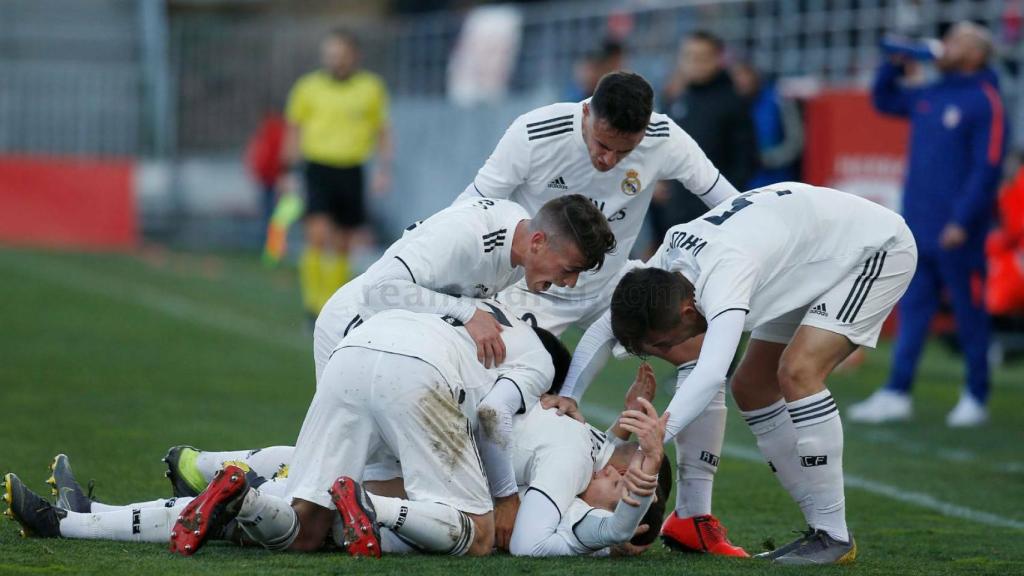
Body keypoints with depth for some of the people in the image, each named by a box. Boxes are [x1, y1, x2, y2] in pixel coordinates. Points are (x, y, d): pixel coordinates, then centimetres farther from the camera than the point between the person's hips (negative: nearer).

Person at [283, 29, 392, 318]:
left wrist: (383, 169, 1)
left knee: (341, 245, 8)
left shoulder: (371, 87, 4)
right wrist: (292, 172, 7)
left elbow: (382, 131, 12)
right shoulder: (308, 87, 1)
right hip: (317, 167, -2)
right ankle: (313, 303, -10)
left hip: (351, 172, 2)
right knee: (318, 234, -18)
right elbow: (294, 130, 10)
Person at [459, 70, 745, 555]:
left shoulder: (665, 142, -21)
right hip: (530, 284, -3)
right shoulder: (534, 135, -27)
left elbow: (729, 204, -7)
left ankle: (692, 518, -4)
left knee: (704, 346, -13)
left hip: (612, 285, 3)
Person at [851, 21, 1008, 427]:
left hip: (956, 232, -7)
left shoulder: (985, 102, -10)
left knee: (969, 314, 2)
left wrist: (962, 221, -21)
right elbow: (882, 100, 31)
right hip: (917, 226, 7)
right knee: (912, 310, 7)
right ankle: (896, 394, 8)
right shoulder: (928, 96, 13)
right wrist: (895, 64, 14)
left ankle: (976, 398, 11)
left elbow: (987, 168, -16)